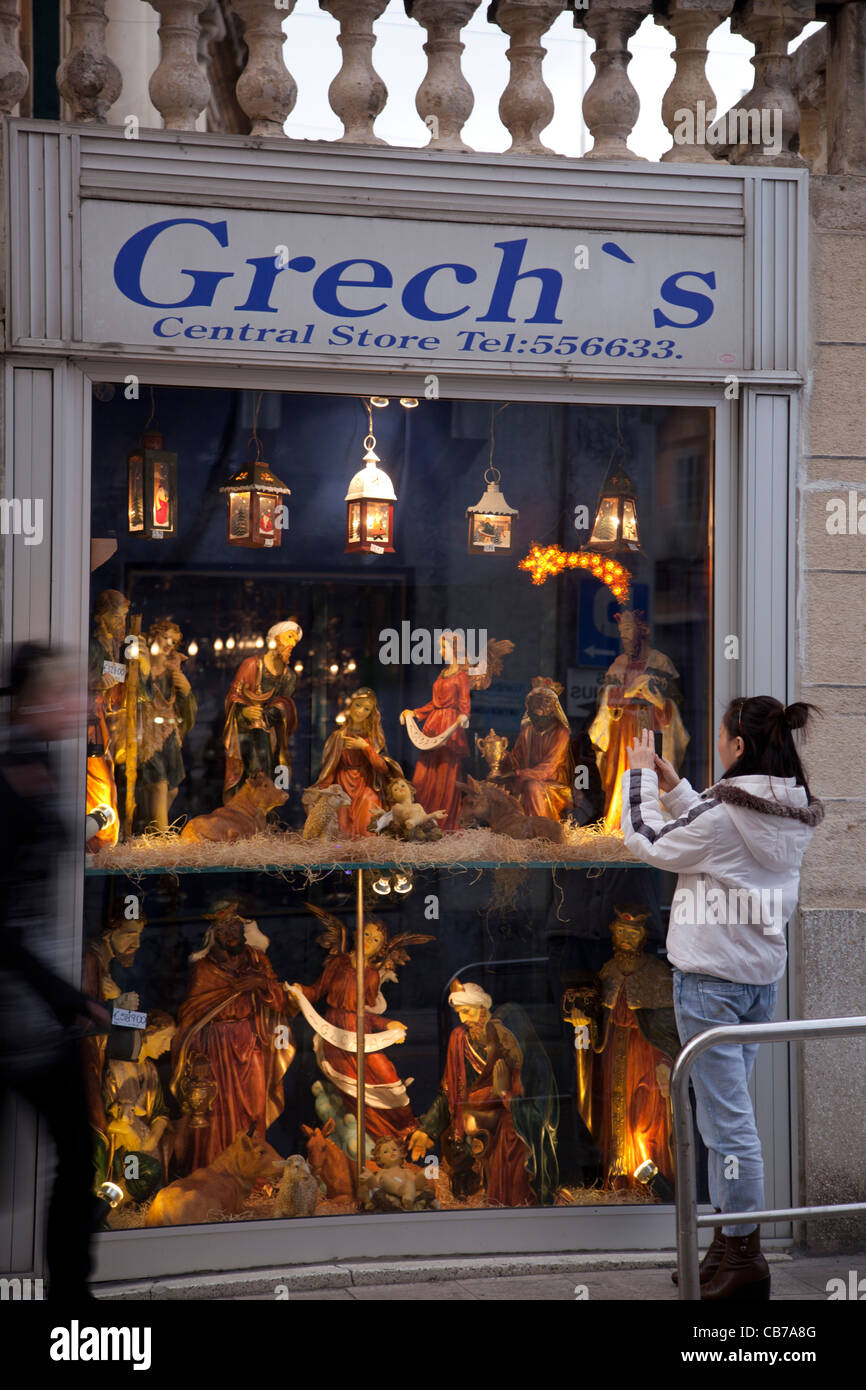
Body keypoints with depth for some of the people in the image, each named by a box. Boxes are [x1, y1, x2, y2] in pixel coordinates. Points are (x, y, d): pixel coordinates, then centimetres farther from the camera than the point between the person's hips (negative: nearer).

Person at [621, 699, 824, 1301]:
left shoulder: (721, 815, -20)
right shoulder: (793, 818, 4)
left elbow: (648, 842, -5)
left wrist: (640, 776, 9)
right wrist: (676, 788, 21)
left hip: (712, 979, -8)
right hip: (763, 976, 8)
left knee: (727, 1118, -3)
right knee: (727, 1112, 18)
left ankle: (745, 1259, 2)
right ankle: (731, 1244, 24)